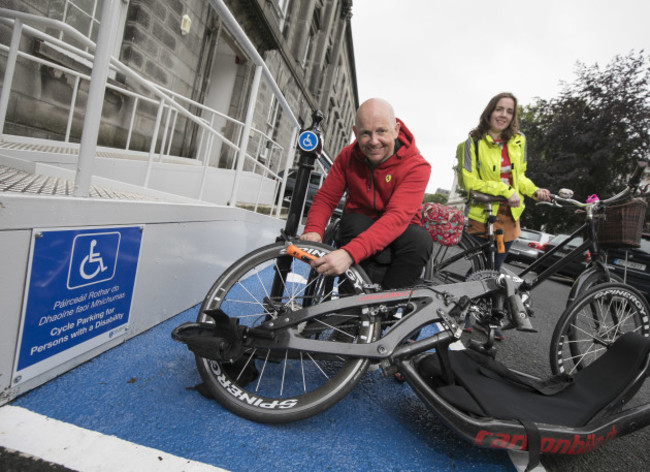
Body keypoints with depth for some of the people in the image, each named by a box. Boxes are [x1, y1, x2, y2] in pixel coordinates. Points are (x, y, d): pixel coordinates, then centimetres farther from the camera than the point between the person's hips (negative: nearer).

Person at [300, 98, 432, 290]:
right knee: (355, 222, -34)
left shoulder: (417, 166, -21)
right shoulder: (348, 156, -7)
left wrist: (349, 253, -49)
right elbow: (325, 198, -5)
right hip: (359, 229, 2)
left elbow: (398, 217, -34)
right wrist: (313, 230, -30)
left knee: (420, 239, -34)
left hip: (398, 231, -1)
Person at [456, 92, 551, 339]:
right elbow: (470, 182, -13)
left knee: (494, 269, 12)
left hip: (509, 215, 5)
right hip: (482, 214, -4)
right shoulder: (473, 142, -8)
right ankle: (467, 317, 21)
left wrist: (534, 191, 0)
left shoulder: (518, 140, 9)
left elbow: (519, 175, 19)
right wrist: (506, 191, -18)